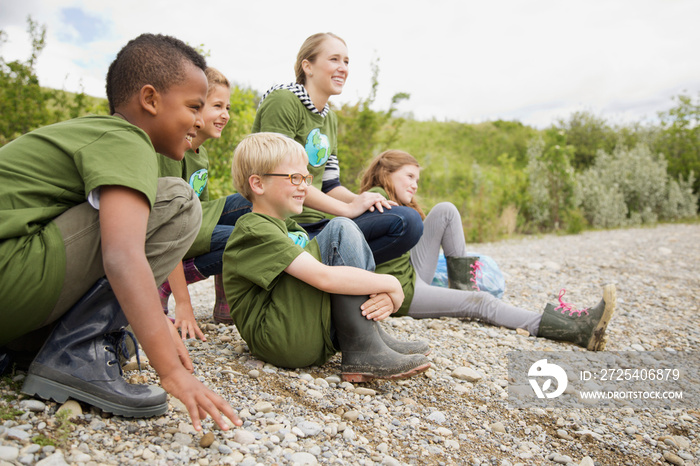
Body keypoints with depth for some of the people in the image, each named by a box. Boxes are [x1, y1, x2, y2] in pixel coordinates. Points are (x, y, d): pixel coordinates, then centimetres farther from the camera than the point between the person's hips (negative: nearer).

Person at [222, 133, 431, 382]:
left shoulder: (293, 229, 20)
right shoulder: (255, 230, -11)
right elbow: (324, 278, -24)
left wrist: (381, 295, -12)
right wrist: (389, 285, -12)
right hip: (281, 340, -9)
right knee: (340, 230, -15)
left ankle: (374, 337, -4)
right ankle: (363, 351, -18)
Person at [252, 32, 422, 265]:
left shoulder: (330, 118, 20)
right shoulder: (282, 101, -7)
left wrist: (359, 200, -6)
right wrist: (348, 208, -15)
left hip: (318, 222, 8)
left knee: (408, 220, -12)